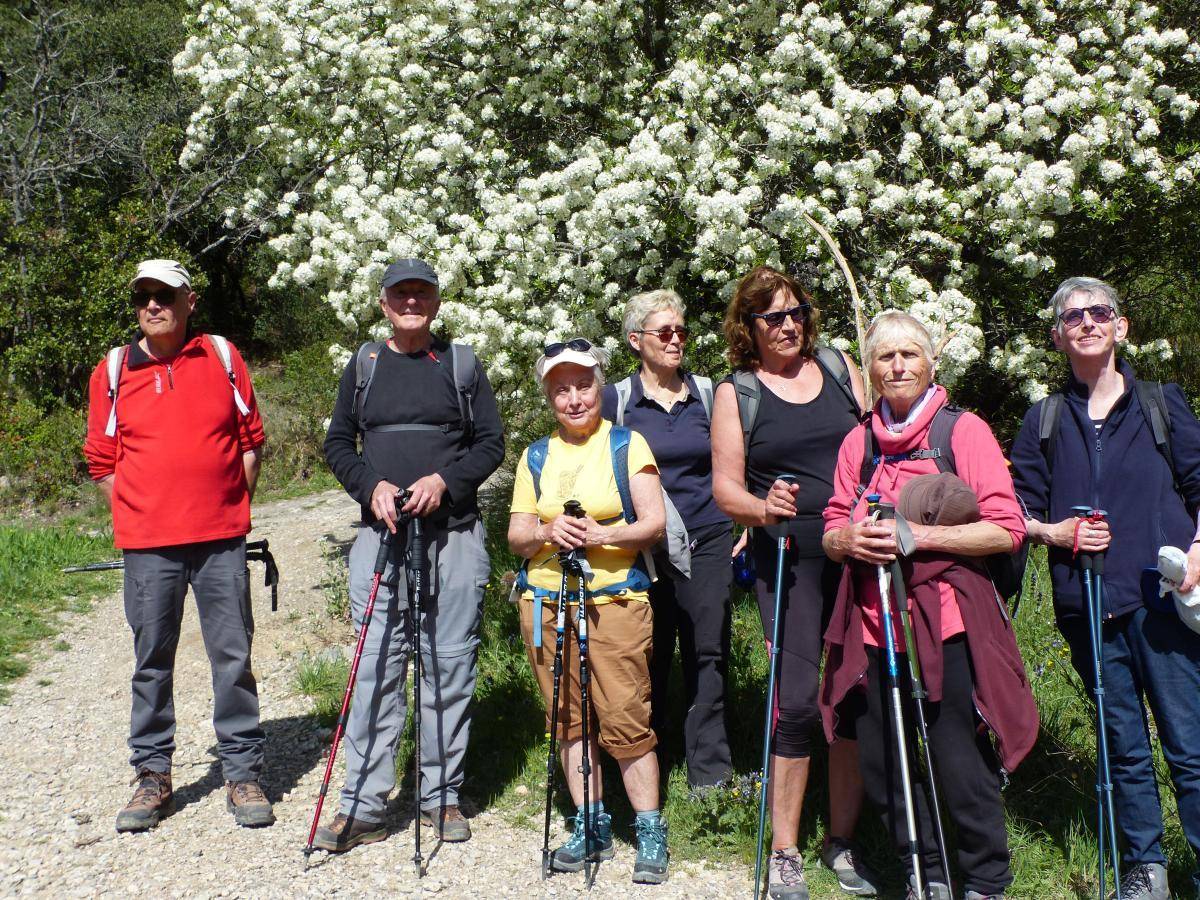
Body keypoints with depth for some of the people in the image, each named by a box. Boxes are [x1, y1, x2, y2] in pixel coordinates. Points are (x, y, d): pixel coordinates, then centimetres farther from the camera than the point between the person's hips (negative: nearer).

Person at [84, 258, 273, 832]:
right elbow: (101, 461, 10)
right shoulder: (113, 370, 5)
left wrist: (229, 506, 8)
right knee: (152, 661, 7)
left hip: (222, 539, 0)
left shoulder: (223, 357, 5)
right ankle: (153, 775, 20)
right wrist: (143, 512, 4)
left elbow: (251, 439, 11)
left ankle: (243, 773, 13)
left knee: (233, 656, 2)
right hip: (146, 545, 0)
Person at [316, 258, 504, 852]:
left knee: (450, 668, 2)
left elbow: (491, 443, 7)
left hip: (453, 536, 0)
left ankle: (441, 796, 14)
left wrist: (444, 480, -11)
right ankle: (363, 806, 3)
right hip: (380, 535, 1)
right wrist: (371, 486, -7)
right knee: (376, 666, -2)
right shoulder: (363, 367, 14)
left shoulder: (462, 365, 10)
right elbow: (337, 444, 13)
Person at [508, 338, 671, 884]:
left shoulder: (627, 444, 3)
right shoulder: (535, 457, 13)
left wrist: (602, 535, -20)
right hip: (545, 602, 4)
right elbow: (516, 536, 11)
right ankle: (591, 827, 18)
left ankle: (650, 832, 4)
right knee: (569, 718, 6)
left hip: (615, 599, -4)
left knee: (625, 718, -8)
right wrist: (547, 532, -11)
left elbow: (654, 524, -3)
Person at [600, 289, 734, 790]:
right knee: (649, 660, 4)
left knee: (708, 655, 0)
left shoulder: (707, 393, 9)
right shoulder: (616, 400, 3)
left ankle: (711, 774, 7)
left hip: (708, 542, 1)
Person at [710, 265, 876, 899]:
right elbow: (726, 488, 2)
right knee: (799, 699, -8)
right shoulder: (736, 391, 4)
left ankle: (842, 841, 21)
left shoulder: (838, 365, 12)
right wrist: (762, 507, -19)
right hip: (789, 560, -3)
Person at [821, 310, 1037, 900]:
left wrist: (918, 535, -16)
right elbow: (832, 530, 17)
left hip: (947, 619, -4)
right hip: (872, 622, 4)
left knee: (959, 763, -4)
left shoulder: (964, 430, 0)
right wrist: (848, 540, -6)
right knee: (879, 763, 7)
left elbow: (1007, 529, -6)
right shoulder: (858, 442, 13)